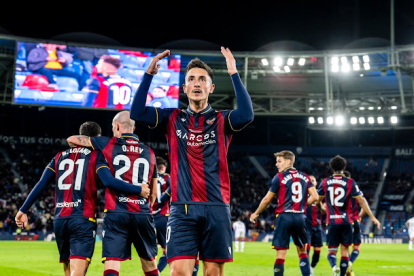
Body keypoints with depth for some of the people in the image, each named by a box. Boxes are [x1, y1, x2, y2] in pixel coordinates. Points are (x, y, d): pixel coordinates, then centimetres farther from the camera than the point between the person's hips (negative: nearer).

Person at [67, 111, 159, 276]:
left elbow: (71, 139, 13)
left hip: (116, 213, -3)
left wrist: (83, 148, 34)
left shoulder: (108, 145, 4)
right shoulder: (149, 152, 13)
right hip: (143, 215, 3)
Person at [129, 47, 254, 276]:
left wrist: (234, 74, -14)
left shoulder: (221, 120, 8)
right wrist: (149, 74, -7)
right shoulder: (172, 119, 12)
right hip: (182, 208, 0)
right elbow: (137, 113, -2)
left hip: (216, 208, 0)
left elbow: (246, 115, -14)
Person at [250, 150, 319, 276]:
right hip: (300, 217, 4)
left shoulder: (279, 177, -2)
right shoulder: (305, 177, 10)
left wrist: (256, 214, 14)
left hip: (284, 216, -4)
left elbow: (267, 199, 1)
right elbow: (315, 197, 4)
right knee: (302, 251, 15)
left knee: (281, 253, -3)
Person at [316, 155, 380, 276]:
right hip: (346, 221, 0)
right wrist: (372, 217, 0)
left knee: (331, 251, 5)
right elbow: (361, 201, -5)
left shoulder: (325, 182, 3)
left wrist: (322, 208, 36)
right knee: (345, 251, 10)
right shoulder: (350, 182, -2)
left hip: (332, 222, 0)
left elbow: (317, 200, 13)